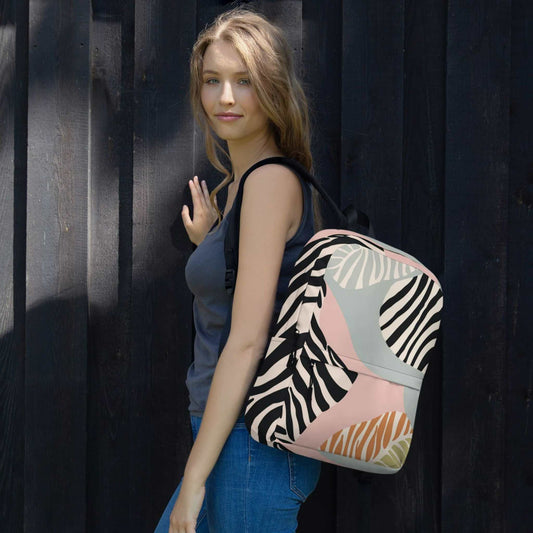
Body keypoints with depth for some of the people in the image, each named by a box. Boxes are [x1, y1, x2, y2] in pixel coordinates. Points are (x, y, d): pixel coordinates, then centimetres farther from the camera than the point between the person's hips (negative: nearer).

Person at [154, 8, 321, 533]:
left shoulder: (272, 180, -15)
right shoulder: (236, 184, 14)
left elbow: (247, 341, -19)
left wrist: (194, 477, -18)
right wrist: (207, 244, 13)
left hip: (255, 447, -10)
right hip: (235, 444, 10)